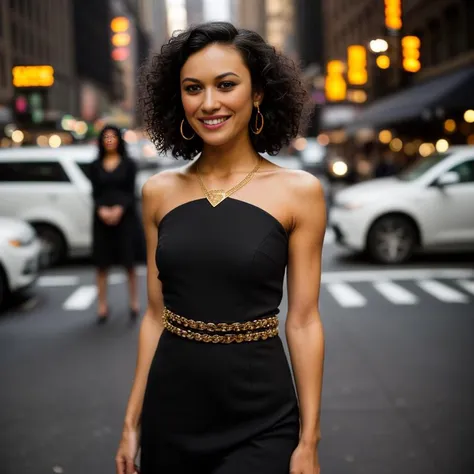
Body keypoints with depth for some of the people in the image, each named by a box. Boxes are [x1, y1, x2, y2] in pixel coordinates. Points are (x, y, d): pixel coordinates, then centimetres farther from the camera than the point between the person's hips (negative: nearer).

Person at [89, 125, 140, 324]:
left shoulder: (128, 164, 5)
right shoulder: (96, 166, 10)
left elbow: (130, 191, -1)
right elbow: (95, 193, 3)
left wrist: (119, 209, -17)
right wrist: (102, 210, -16)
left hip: (125, 217, -2)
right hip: (102, 218, 2)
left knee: (128, 263, 1)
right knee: (102, 264, 1)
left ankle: (134, 302, 12)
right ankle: (102, 306, 8)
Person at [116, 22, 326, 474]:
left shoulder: (298, 191, -7)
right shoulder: (159, 191, 1)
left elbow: (303, 321, -6)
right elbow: (156, 313, 6)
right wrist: (132, 422, 7)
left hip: (259, 422, -3)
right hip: (169, 412, 3)